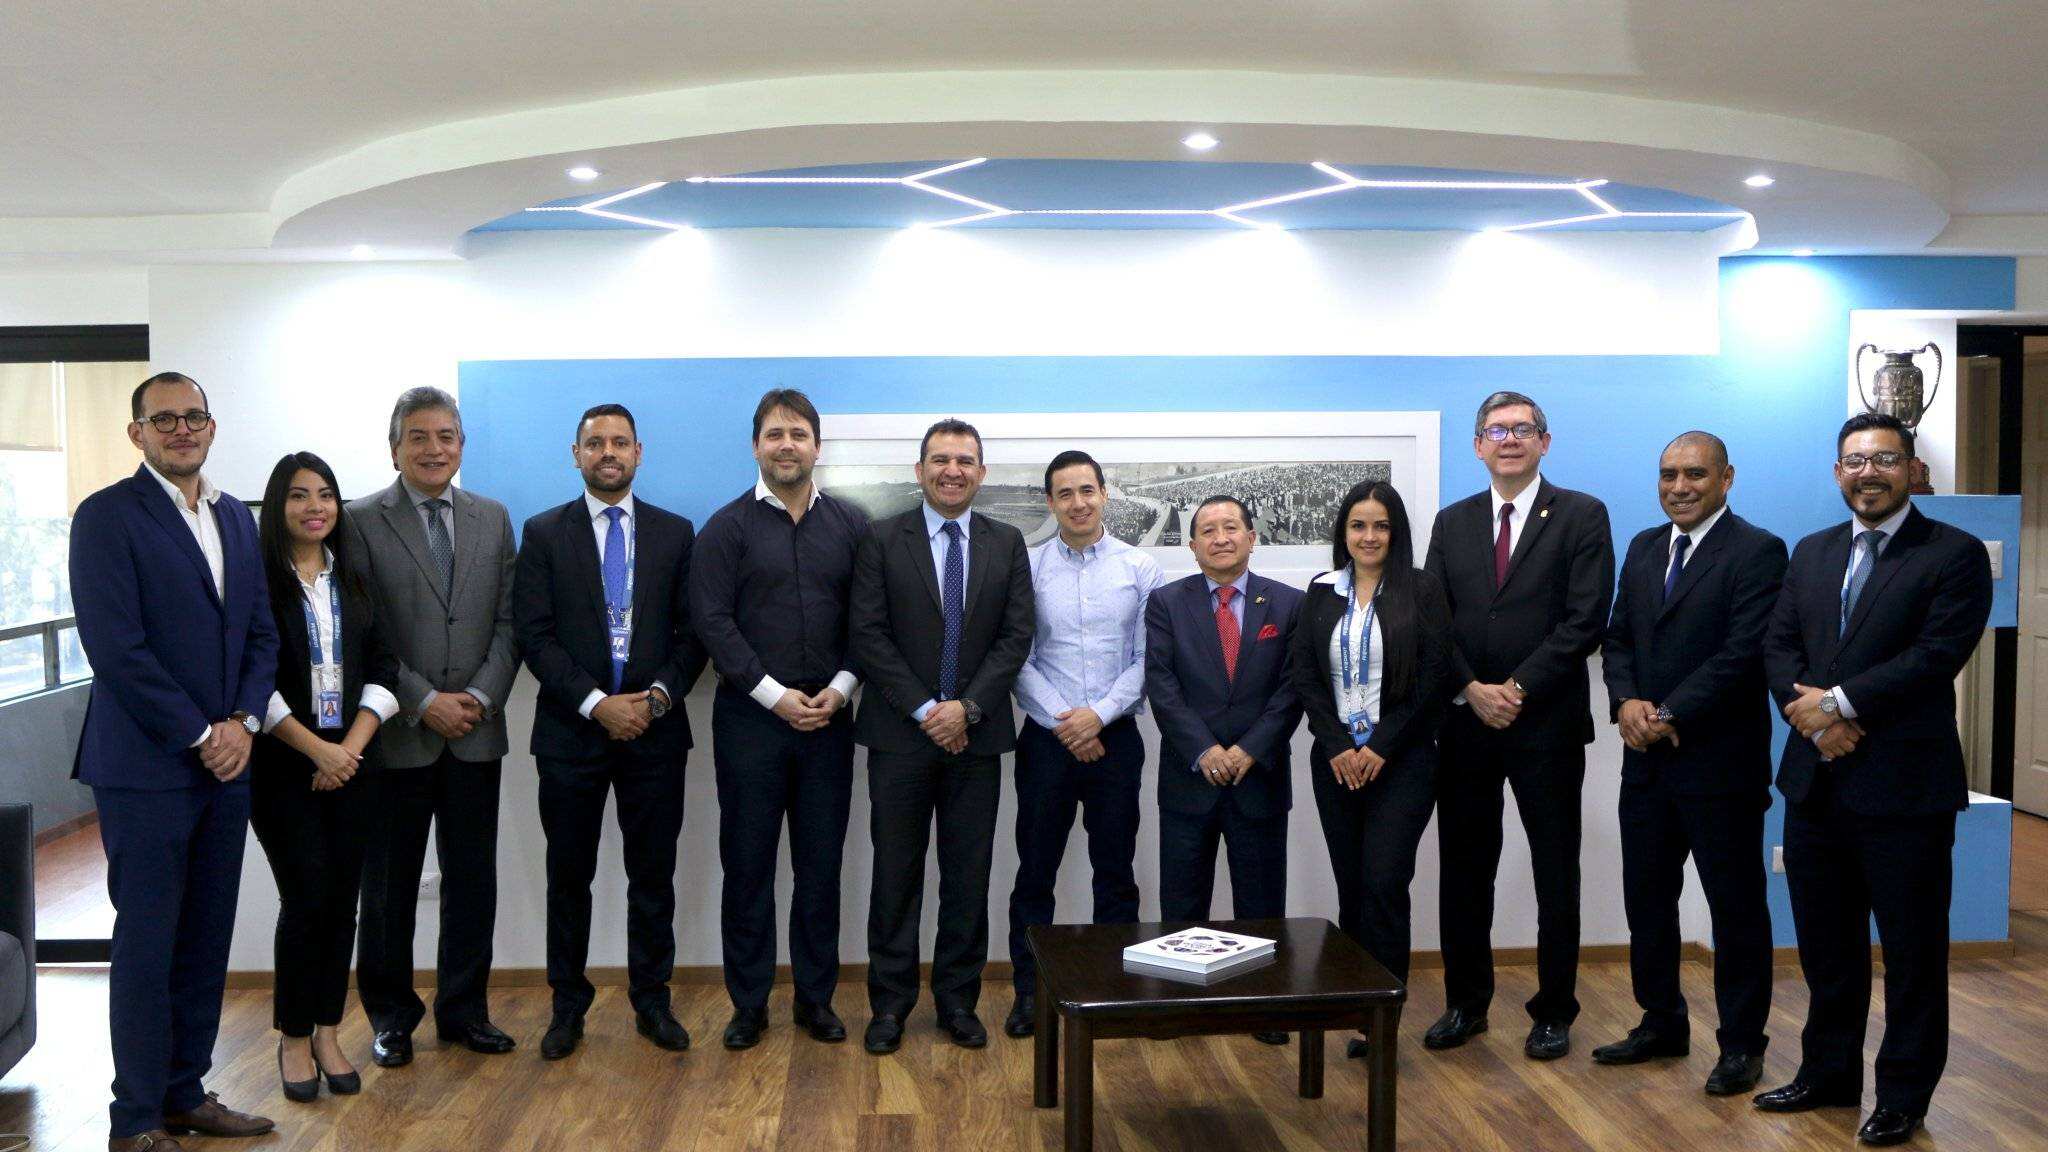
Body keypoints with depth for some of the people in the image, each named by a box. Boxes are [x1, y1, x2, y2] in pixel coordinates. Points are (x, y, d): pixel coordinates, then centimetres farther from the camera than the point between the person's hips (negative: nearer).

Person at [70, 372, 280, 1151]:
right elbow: (115, 647, -14)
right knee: (147, 942, 1)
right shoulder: (107, 516, -7)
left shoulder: (236, 518, 13)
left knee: (206, 939, 11)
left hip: (225, 762, 6)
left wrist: (242, 722, -3)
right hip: (146, 765, -6)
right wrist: (197, 736, -13)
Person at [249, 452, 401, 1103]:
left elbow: (382, 671, 6)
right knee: (308, 896, -7)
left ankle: (327, 1033, 16)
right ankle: (293, 1037, 11)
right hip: (281, 764, -4)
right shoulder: (257, 580, -4)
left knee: (343, 897, 4)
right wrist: (317, 750, -13)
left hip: (349, 763, 4)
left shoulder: (353, 582, 11)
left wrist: (352, 747, -8)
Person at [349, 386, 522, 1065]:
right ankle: (391, 1017, 22)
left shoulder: (493, 519, 9)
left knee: (473, 878, 9)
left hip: (475, 731, 3)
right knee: (389, 883, 8)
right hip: (397, 734, -3)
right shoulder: (361, 523, -3)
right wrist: (424, 702, -13)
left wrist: (482, 695, -7)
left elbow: (508, 620, 6)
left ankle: (464, 1010, 22)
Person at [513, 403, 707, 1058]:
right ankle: (568, 1005, 22)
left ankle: (651, 1001, 19)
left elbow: (693, 630, 5)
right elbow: (534, 635, -4)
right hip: (570, 733, -1)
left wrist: (659, 696, -11)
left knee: (653, 875, 7)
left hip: (656, 732, 1)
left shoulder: (675, 534, 7)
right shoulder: (544, 533, 3)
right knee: (569, 875, 9)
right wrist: (597, 703, -14)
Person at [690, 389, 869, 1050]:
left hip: (828, 720, 2)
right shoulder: (728, 527, 0)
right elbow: (712, 619, -6)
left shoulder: (851, 526, 7)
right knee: (748, 865, 5)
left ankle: (816, 997, 19)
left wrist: (839, 689, -7)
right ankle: (749, 1004, 16)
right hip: (750, 719, -2)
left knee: (821, 865, 8)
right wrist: (776, 696, -12)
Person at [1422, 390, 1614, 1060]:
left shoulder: (1582, 516, -1)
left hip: (1547, 722, -3)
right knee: (1464, 871, 10)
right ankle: (1465, 1003, 23)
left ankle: (1553, 1011, 19)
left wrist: (1517, 689, -14)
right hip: (1466, 722, 3)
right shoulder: (1452, 523, 11)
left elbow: (1585, 619, -10)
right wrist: (1471, 691, -9)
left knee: (1555, 875, 6)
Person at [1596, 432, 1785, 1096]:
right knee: (1646, 898, 14)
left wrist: (1670, 715, -18)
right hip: (1647, 761, 7)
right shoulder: (1644, 548, 12)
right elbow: (1618, 638, 11)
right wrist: (1626, 701, -8)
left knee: (1736, 905, 5)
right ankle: (1662, 1024, 29)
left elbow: (1743, 654, -17)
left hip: (1720, 762, -7)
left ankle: (1741, 1043, 18)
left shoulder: (1757, 552, -9)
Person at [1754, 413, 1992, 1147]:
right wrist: (1813, 717, -11)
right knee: (1826, 946, 16)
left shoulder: (1954, 555, -5)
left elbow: (1937, 654, -16)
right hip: (1816, 780, 6)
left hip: (1904, 785, -5)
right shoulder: (1811, 554, 13)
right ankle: (1828, 1074, 30)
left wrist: (1838, 702, -17)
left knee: (1912, 950, 6)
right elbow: (1778, 647, 6)